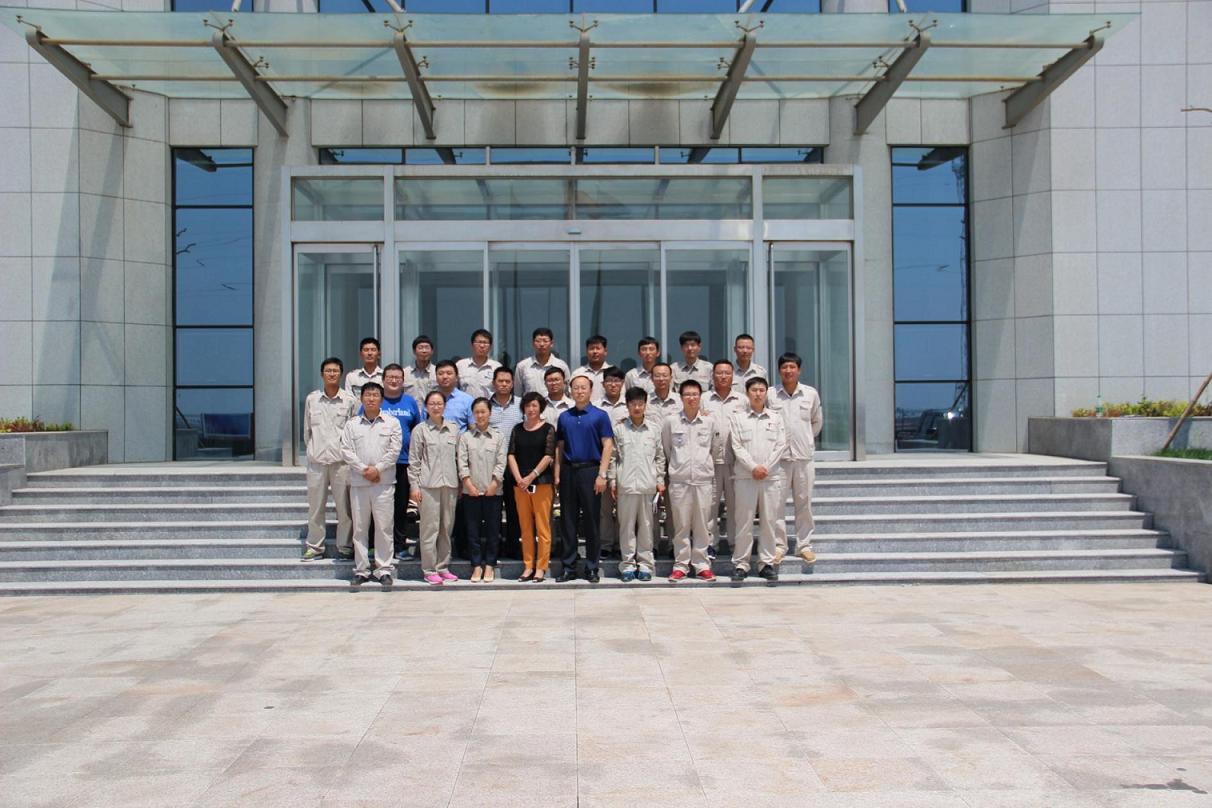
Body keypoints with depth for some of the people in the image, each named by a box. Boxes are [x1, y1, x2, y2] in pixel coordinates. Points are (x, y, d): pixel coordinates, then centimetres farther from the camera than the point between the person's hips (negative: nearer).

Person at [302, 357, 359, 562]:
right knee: (315, 506, 7)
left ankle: (345, 547, 10)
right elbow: (306, 430, 15)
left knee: (345, 506, 1)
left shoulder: (350, 401, 2)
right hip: (317, 460, 2)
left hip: (342, 460, -2)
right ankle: (314, 546, 17)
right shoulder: (311, 399, 8)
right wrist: (313, 449, 12)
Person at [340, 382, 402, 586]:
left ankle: (384, 569, 5)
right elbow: (346, 450, 2)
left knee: (384, 527, -2)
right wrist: (363, 469, -9)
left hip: (384, 483, -2)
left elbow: (394, 450, -1)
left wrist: (378, 469, -10)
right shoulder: (352, 424, 11)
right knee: (359, 528, 5)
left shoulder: (392, 423, 7)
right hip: (358, 483, 2)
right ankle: (361, 570, 11)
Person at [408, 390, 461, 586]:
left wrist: (460, 481, 12)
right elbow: (414, 460, 1)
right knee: (430, 528, -4)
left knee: (447, 527, 8)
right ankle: (429, 570, 2)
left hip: (450, 484, 4)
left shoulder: (453, 428, 11)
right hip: (428, 484, -4)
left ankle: (443, 567, 17)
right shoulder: (420, 429, 1)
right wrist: (414, 485, -5)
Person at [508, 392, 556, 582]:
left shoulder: (548, 429, 2)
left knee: (542, 526, -4)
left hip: (542, 483, -3)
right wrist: (518, 478, -8)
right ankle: (528, 566, 13)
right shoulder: (517, 429, 12)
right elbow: (511, 454, 6)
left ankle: (541, 567, 1)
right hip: (520, 484, 4)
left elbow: (548, 456, -6)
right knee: (525, 527, 6)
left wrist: (531, 477, -12)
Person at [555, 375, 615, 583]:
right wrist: (557, 474, 5)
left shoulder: (599, 416, 0)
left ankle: (592, 568, 9)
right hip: (568, 471, 3)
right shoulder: (564, 417, 10)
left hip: (590, 470, -3)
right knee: (568, 521, 6)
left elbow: (607, 446, -4)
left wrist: (602, 474, -12)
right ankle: (568, 566, 13)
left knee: (591, 521, 1)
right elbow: (559, 448, 13)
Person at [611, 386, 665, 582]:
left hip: (648, 484, 1)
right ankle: (628, 564, 10)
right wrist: (612, 481, 1)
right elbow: (612, 456, 5)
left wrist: (660, 480, 5)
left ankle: (645, 563, 13)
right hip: (626, 484, -1)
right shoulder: (619, 428, 3)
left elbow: (660, 456, 9)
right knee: (626, 525, 3)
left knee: (646, 525, 5)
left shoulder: (654, 428, 6)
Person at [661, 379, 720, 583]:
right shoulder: (671, 422, 1)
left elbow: (716, 450, 15)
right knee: (681, 525, 2)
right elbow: (665, 450, 11)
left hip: (704, 480, 1)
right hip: (679, 480, -1)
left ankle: (701, 564, 11)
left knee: (702, 525, 4)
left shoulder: (709, 423, 5)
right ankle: (681, 565, 9)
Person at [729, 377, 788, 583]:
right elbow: (737, 446, 0)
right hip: (745, 475, -2)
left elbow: (781, 445, 5)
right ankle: (740, 563, 4)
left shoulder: (776, 418, 12)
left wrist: (766, 467, -7)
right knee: (744, 520, -2)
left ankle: (768, 563, 9)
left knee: (770, 520, 2)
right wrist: (753, 467, -11)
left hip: (772, 475, 2)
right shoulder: (738, 417, 6)